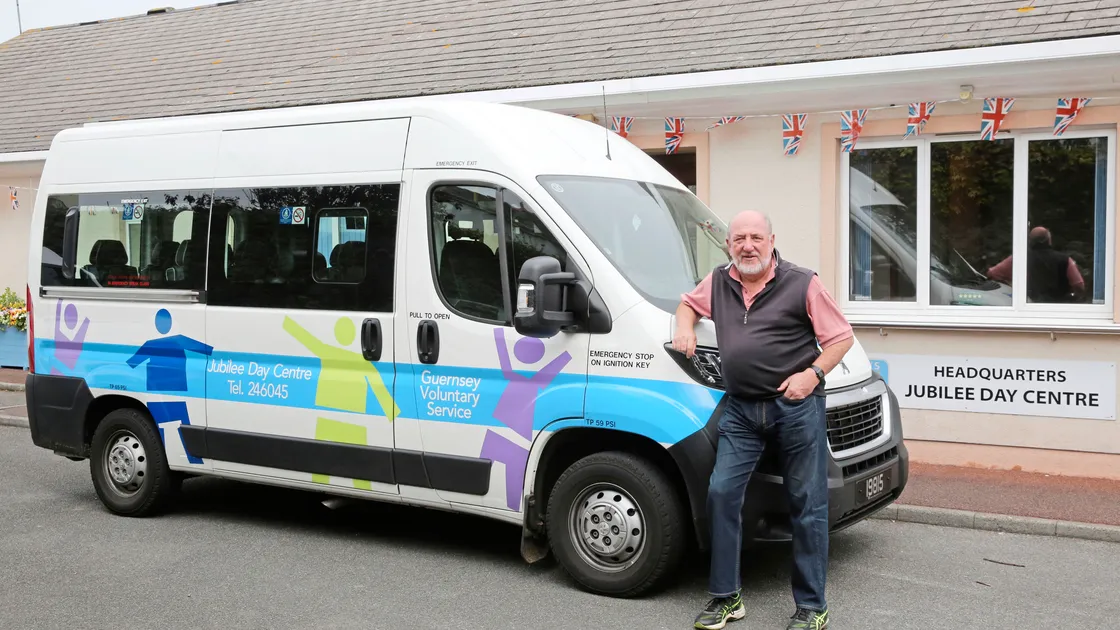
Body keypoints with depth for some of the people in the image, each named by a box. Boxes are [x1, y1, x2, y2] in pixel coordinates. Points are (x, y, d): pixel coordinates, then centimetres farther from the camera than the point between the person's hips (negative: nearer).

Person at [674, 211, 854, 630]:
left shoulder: (801, 284, -4)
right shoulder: (718, 283, 10)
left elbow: (841, 337, -1)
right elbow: (689, 304, 30)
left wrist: (813, 373, -15)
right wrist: (685, 328, 8)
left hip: (796, 406, -4)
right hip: (741, 409, 4)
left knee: (807, 505, 2)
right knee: (721, 493, -2)